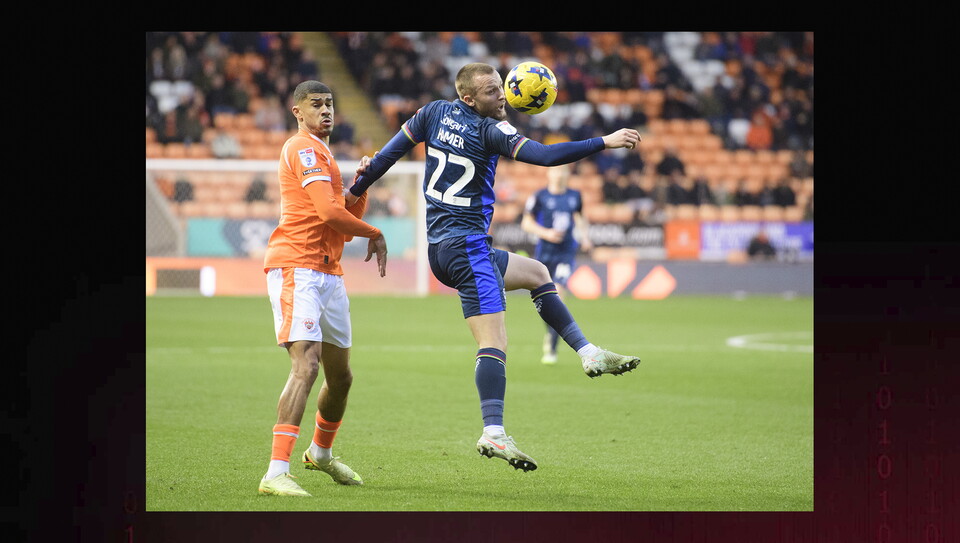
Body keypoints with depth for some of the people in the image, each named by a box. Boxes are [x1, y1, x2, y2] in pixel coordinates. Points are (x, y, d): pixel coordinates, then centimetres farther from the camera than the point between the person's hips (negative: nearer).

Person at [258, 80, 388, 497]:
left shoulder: (322, 154, 24)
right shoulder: (303, 149, -8)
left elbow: (344, 222, 22)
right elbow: (329, 212, -19)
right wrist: (375, 235, -5)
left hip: (328, 274, 10)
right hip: (296, 268, -10)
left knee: (340, 376, 18)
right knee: (306, 366, -23)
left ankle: (321, 453, 42)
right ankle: (276, 473, -28)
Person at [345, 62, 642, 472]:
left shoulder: (435, 112, 8)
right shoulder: (488, 129, -13)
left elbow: (391, 151, 11)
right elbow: (544, 156, -22)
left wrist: (355, 191, 23)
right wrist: (604, 143, -19)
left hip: (440, 248, 9)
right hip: (465, 244, -9)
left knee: (537, 274, 26)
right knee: (494, 342, -16)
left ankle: (589, 354, 21)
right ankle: (493, 433, -27)